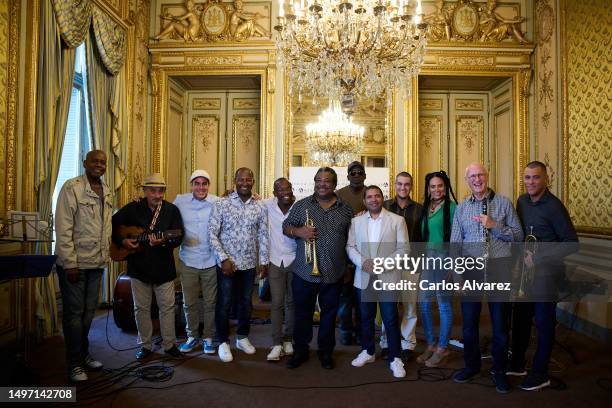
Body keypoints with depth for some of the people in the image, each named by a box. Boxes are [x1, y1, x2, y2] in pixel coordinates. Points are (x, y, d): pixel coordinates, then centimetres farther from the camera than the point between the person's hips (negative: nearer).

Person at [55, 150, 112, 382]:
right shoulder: (72, 187, -10)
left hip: (96, 263, 6)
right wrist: (70, 264, -16)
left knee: (89, 311, 15)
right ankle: (74, 363, 18)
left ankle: (84, 354, 31)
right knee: (74, 313, 4)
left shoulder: (107, 192, 10)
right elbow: (63, 228, -14)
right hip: (74, 263, -6)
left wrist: (106, 257, 12)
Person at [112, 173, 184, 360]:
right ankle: (145, 345, 25)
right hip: (139, 266, 1)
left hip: (164, 267, 0)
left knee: (167, 307, 7)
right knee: (141, 308, 11)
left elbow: (178, 237, -11)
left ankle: (169, 344, 21)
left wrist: (162, 241, -29)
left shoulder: (172, 210, -3)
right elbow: (112, 224, 4)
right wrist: (122, 241, -9)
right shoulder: (133, 208, -1)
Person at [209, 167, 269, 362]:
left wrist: (264, 261, 5)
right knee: (224, 304, 5)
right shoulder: (222, 204, -8)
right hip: (226, 263, -3)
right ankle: (223, 342, 22)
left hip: (249, 264, 3)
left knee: (246, 303, 14)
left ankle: (242, 337, 33)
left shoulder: (259, 207, 1)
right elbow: (212, 233, -9)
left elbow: (263, 236, 7)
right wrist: (224, 259, -14)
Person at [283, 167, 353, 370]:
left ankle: (326, 352, 30)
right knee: (302, 313, 11)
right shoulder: (302, 205, 2)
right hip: (304, 271, -1)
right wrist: (298, 231, -17)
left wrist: (348, 265, 2)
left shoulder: (346, 209, 6)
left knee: (329, 314, 13)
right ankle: (300, 351, 28)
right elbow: (286, 227, 3)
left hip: (334, 274, 1)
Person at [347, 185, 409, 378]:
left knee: (391, 320, 1)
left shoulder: (397, 220, 0)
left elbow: (403, 248, -4)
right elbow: (350, 246, 5)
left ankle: (395, 358, 14)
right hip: (363, 278, 3)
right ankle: (367, 352, 31)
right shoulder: (356, 221, 7)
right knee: (366, 317, 14)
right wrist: (362, 262, -12)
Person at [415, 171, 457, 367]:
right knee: (423, 303, 8)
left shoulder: (451, 207, -9)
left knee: (444, 304, 5)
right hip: (427, 257, 6)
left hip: (444, 257, -6)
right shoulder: (426, 207, 10)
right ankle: (431, 344, 25)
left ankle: (442, 347, 20)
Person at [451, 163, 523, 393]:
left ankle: (499, 371, 31)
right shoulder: (461, 208, 5)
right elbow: (455, 243, 5)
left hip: (499, 270, -1)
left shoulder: (504, 203, 0)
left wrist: (494, 225, -16)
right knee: (469, 322, 12)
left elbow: (519, 236, -2)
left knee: (500, 324, 10)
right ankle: (471, 366, 33)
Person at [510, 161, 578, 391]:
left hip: (546, 274, -6)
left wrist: (539, 258, -19)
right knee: (520, 318, 15)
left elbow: (571, 243, -14)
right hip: (524, 272, 6)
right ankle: (517, 364, 31)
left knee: (544, 322, 5)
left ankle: (540, 375, 19)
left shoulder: (554, 206, -15)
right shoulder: (522, 201, 5)